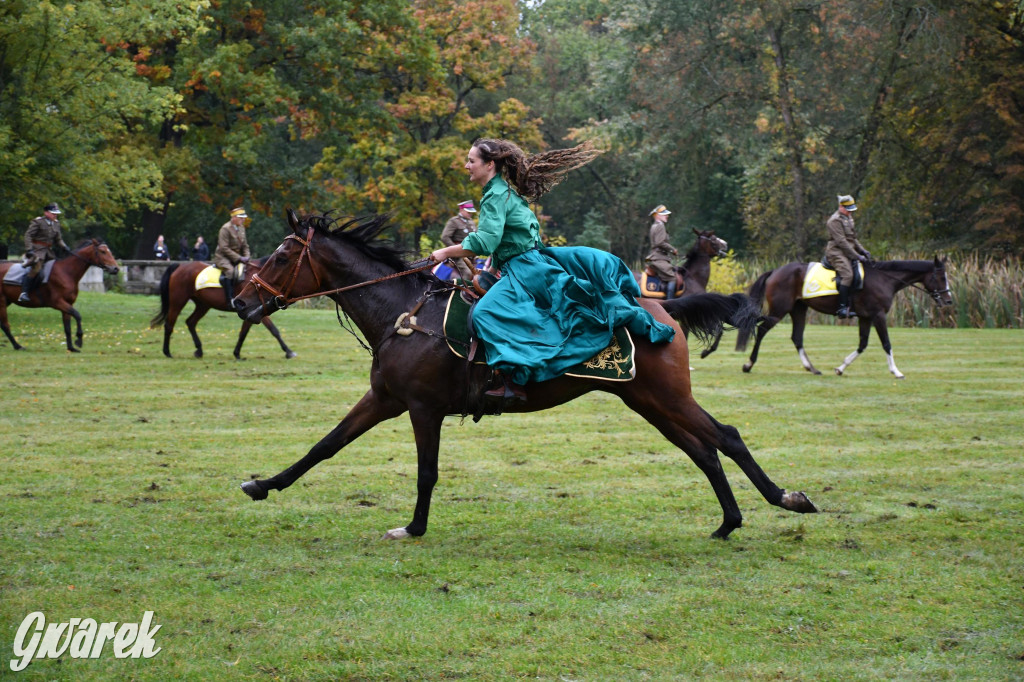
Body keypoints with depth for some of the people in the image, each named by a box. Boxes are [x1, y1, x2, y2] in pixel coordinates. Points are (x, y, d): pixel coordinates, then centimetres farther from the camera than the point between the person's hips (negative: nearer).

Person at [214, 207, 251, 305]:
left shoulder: (241, 227, 9)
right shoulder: (225, 229, -15)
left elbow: (245, 245, 15)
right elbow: (224, 248, -20)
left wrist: (246, 257, -5)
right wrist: (239, 258, -22)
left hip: (237, 257, 8)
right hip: (223, 257, -8)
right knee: (229, 271, -35)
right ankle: (230, 300, -38)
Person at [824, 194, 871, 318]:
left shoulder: (848, 218, 19)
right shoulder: (835, 221, -12)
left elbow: (852, 238, 25)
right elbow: (842, 242, -18)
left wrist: (863, 251, 11)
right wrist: (857, 256, -19)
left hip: (847, 253, 10)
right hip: (836, 253, -10)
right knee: (847, 275, -27)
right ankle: (843, 308, -29)